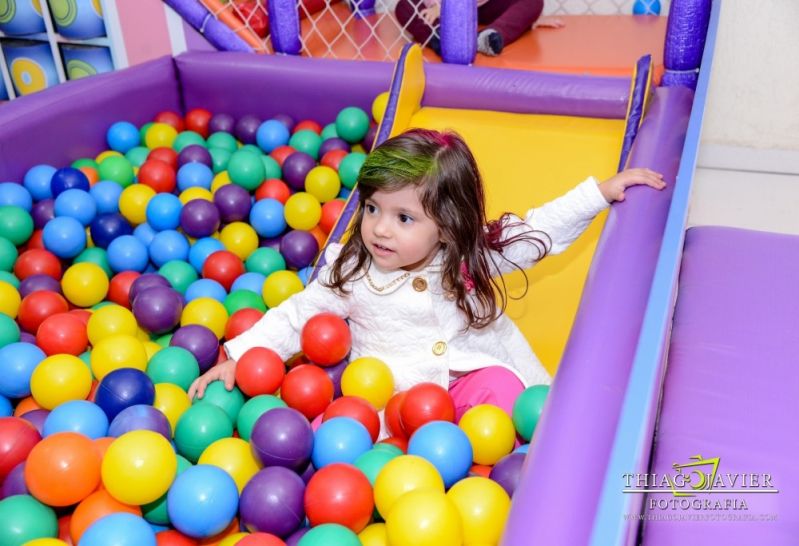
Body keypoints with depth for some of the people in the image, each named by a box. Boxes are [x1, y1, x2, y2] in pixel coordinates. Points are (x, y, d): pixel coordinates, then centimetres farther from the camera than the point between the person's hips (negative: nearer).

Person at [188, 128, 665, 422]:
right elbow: (295, 318, 5)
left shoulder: (472, 256, -4)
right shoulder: (348, 272, -4)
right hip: (384, 396, 0)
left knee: (500, 386, -28)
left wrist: (602, 191, 0)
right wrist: (237, 357, -2)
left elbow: (540, 230, 4)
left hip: (464, 381, 1)